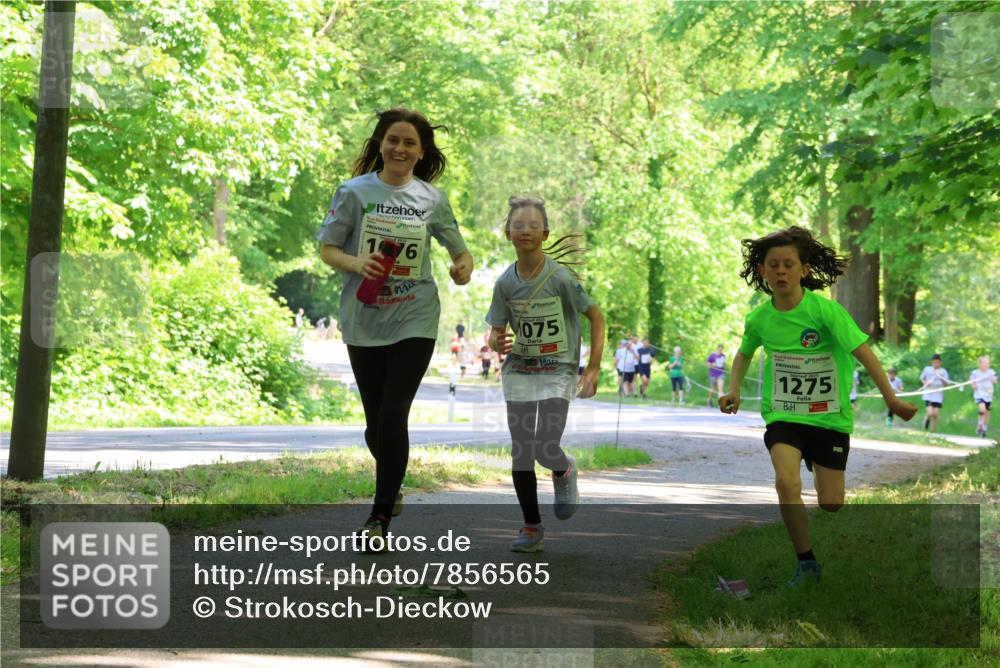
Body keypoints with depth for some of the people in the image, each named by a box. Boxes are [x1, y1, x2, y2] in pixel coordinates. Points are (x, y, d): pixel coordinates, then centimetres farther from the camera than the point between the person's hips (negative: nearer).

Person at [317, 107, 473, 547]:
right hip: (364, 321, 1)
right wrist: (357, 264, -18)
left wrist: (463, 267, -10)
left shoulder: (431, 199, 4)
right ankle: (392, 483, 40)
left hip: (414, 321, -1)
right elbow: (328, 250, 2)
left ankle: (381, 517, -2)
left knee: (393, 416, -12)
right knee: (376, 424, 8)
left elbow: (459, 250, 13)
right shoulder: (355, 192, 0)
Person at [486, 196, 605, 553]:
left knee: (545, 449, -15)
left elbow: (596, 318, -5)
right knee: (520, 453, 1)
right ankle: (531, 527, 14)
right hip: (519, 372, 4)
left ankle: (564, 471, 22)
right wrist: (496, 342, -18)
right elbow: (496, 330, 7)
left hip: (558, 371, -4)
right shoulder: (506, 282, -3)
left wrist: (593, 369, -9)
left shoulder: (561, 277, -14)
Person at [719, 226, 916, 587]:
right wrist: (734, 390, 3)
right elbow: (744, 354, 18)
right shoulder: (759, 317, -4)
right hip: (782, 414, 1)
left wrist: (891, 398, -30)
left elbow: (863, 351, -21)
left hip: (830, 416, -1)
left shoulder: (825, 310, -17)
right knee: (787, 482, -26)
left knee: (831, 504, 0)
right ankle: (806, 564, -9)